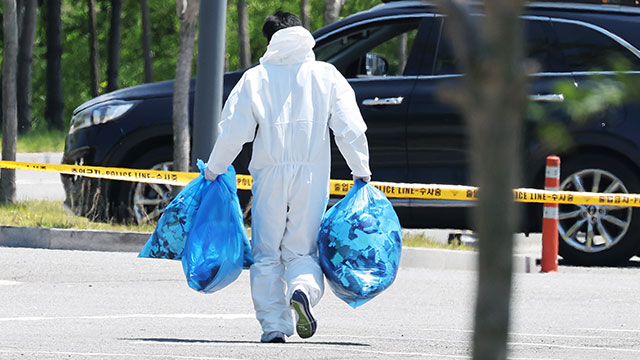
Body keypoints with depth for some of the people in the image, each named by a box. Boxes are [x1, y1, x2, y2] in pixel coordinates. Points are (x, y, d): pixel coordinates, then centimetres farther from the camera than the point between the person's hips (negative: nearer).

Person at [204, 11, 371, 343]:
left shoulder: (255, 78, 3)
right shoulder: (326, 75, 5)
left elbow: (233, 131, 0)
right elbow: (349, 128, 1)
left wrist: (212, 170, 12)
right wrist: (361, 172, 9)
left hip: (270, 175, -1)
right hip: (312, 177, 1)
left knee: (267, 254, 8)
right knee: (302, 250, 9)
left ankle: (273, 325, 1)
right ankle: (303, 289, -23)